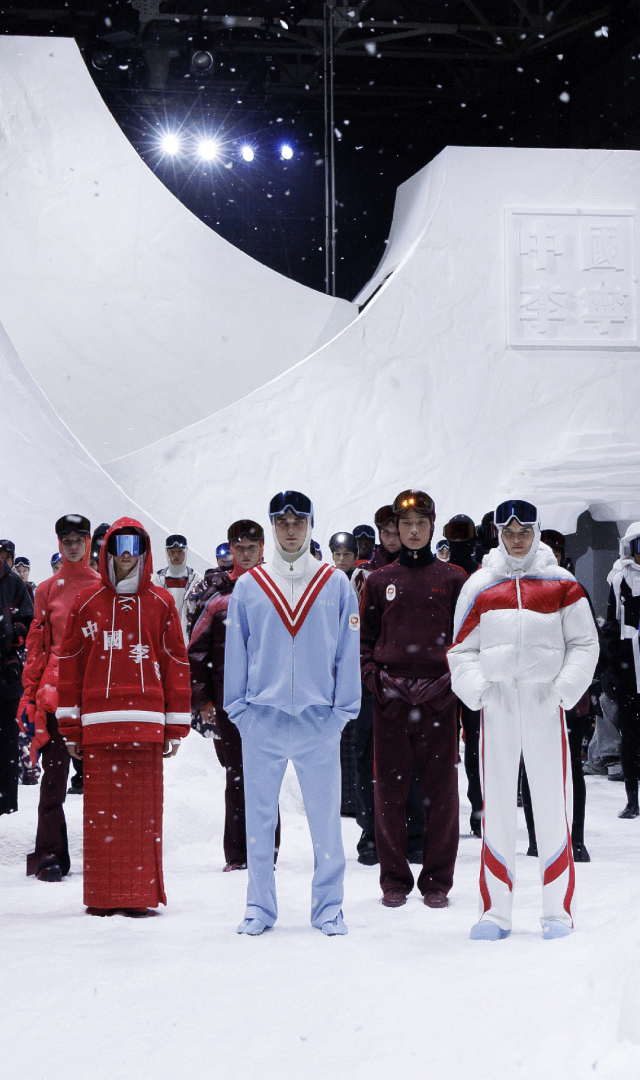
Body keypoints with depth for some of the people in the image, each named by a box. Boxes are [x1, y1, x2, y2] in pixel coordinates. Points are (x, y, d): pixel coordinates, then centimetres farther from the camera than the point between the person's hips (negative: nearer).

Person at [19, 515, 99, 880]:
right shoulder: (48, 589, 12)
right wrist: (30, 695, 4)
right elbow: (37, 646, 11)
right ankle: (50, 856, -3)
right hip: (55, 690, 0)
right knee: (54, 775, -4)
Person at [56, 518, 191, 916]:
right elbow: (70, 662, 9)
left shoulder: (160, 603, 9)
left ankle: (141, 893, 1)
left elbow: (177, 663, 9)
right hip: (99, 723, 0)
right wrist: (70, 725, 5)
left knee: (144, 809, -3)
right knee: (101, 809, -1)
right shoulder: (87, 602, 10)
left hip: (146, 721, 0)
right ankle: (103, 896, 3)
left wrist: (176, 726, 5)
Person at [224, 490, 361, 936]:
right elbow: (235, 652, 10)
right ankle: (260, 907, 15)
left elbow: (348, 652, 6)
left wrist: (343, 710, 0)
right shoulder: (249, 586, 7)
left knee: (326, 817, 2)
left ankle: (329, 907, 11)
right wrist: (239, 709, 3)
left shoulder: (337, 585, 6)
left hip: (319, 720, -1)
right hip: (262, 720, 1)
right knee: (260, 817, 5)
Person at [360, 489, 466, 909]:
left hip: (439, 700, -1)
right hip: (390, 700, 1)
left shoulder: (453, 579, 7)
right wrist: (375, 677, -3)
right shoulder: (380, 581, 11)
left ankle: (437, 881, 8)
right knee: (391, 791, 2)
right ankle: (394, 880, 11)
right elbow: (363, 638, 12)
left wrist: (450, 680, -8)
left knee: (441, 790, 0)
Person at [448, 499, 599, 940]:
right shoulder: (480, 586, 8)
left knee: (552, 804, -1)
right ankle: (496, 910, 9)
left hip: (545, 706, -1)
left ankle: (558, 909, 8)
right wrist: (476, 688, -5)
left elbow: (584, 644, 6)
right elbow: (462, 649, 11)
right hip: (497, 705, 1)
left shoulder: (562, 585, 4)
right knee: (496, 804, 2)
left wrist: (563, 689, -7)